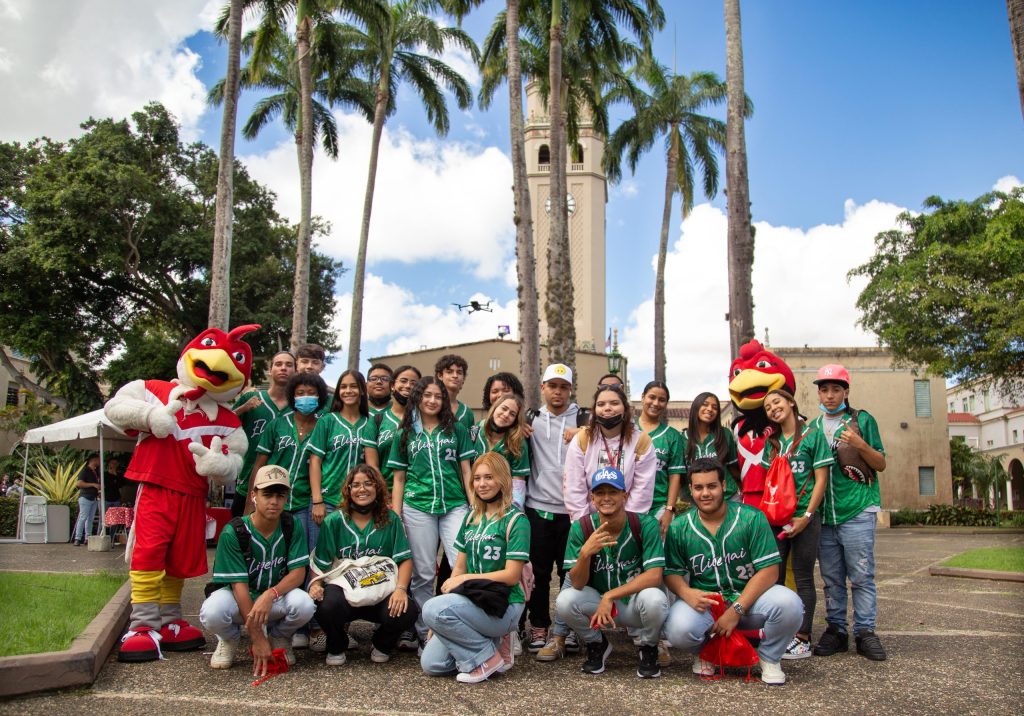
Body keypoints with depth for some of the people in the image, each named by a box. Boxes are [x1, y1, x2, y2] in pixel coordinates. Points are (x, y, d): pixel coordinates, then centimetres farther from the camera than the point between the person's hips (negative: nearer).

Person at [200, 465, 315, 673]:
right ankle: (229, 639, 4)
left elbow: (298, 572, -13)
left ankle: (279, 637, 5)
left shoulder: (292, 526, -9)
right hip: (240, 598, -1)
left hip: (278, 596, 2)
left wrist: (271, 594, -35)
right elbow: (239, 585, -20)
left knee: (304, 604, -32)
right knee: (212, 612, -35)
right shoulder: (233, 532, -18)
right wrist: (257, 638, -24)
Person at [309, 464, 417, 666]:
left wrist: (401, 588, -15)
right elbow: (321, 563, 6)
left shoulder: (391, 520, 6)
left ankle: (382, 645, 10)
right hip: (343, 588, 0)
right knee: (327, 606, -36)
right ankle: (336, 647, 4)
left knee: (406, 612, -30)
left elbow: (405, 559, 2)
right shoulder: (333, 521, 6)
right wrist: (315, 585, -14)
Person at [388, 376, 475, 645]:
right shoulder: (405, 434, 12)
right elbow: (399, 479, 11)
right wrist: (395, 517, 4)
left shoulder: (457, 430, 10)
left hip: (455, 505, 0)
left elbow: (466, 471, 8)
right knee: (423, 574, 4)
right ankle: (424, 632, 15)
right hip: (417, 508, 1)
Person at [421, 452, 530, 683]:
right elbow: (459, 567, 11)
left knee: (432, 608, -27)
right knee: (431, 663, -9)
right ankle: (491, 641, 11)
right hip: (472, 600, 6)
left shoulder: (515, 520, -7)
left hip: (503, 605, -6)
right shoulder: (471, 517, 12)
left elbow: (511, 575, -12)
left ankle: (487, 657, -8)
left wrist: (466, 578, -12)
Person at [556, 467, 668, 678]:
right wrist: (585, 553, -35)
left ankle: (649, 649, 1)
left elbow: (654, 576, -22)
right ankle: (597, 644, 7)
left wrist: (610, 596, -28)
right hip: (598, 602, 2)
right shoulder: (581, 528, -13)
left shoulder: (645, 525, -17)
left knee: (654, 598, -34)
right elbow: (577, 584, -15)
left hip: (635, 603, -1)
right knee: (565, 600, -27)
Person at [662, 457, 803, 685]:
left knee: (789, 604, -31)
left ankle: (769, 657, 2)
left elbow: (769, 570, -12)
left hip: (748, 598, 0)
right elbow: (672, 573, 4)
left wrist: (736, 610, -19)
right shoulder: (679, 528, -1)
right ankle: (704, 650, 9)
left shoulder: (751, 518, -8)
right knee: (678, 630, -32)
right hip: (703, 601, 1)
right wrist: (686, 593, -21)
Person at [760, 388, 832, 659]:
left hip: (804, 516, -5)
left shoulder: (812, 435, -2)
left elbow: (821, 479, -6)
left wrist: (806, 516, -12)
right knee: (774, 576, 5)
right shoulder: (772, 442, 12)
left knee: (803, 578, 0)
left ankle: (803, 639, 6)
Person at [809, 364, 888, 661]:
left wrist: (860, 445, -14)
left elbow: (881, 464, 3)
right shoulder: (812, 427, 15)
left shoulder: (862, 420, 4)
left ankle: (865, 631, 4)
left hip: (857, 511, -4)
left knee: (862, 575, -3)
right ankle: (836, 630, 15)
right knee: (832, 578, 8)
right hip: (823, 513, 4)